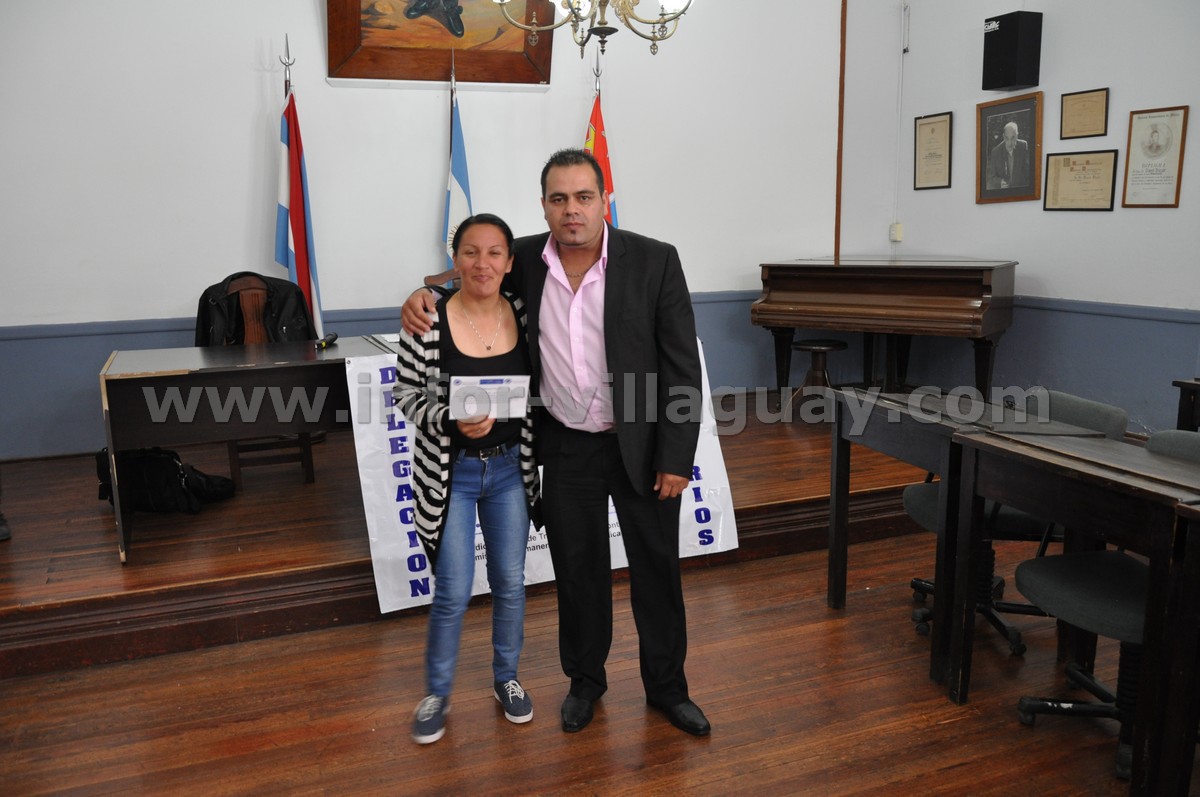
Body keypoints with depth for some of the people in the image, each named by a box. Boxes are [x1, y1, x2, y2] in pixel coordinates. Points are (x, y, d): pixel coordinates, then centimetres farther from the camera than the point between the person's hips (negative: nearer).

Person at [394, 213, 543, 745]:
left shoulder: (525, 315, -5)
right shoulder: (428, 322, -15)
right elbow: (405, 393, -7)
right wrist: (452, 421, -23)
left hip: (510, 468, 3)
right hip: (450, 472, -3)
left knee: (510, 583, 14)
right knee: (453, 593, 3)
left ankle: (506, 678, 37)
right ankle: (437, 695, 27)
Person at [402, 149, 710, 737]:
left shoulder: (654, 261, -14)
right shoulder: (526, 260, -6)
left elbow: (682, 366, -11)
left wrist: (676, 458, -12)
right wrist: (426, 292, -7)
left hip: (641, 446, -2)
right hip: (565, 449, 2)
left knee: (657, 569, 11)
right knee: (578, 569, 14)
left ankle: (667, 687, 32)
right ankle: (585, 680, 37)